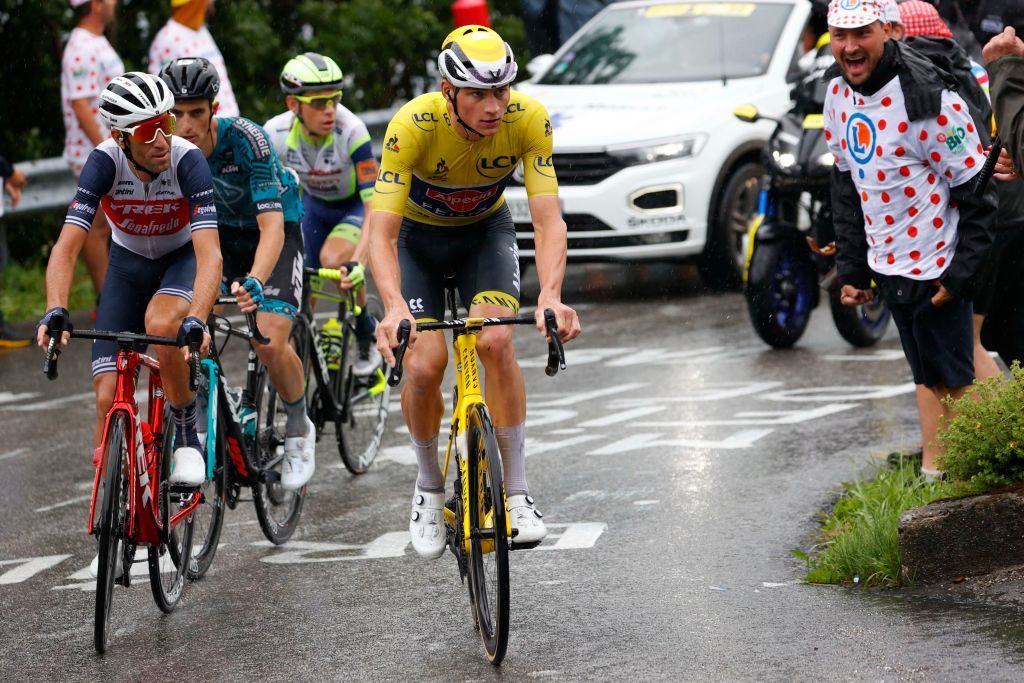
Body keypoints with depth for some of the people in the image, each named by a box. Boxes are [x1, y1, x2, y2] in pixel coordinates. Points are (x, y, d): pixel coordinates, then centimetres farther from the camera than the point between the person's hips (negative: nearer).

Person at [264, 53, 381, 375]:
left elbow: (376, 209, -38)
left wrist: (356, 262, -51)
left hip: (355, 204, -4)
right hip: (314, 204, 4)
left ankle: (367, 338, -9)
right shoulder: (275, 133, -26)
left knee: (333, 259, -31)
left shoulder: (351, 131, -35)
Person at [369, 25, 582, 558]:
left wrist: (551, 296, -49)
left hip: (486, 230, 1)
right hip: (417, 237, -1)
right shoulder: (413, 125, -34)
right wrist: (394, 308, -54)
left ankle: (517, 492, -12)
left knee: (495, 339, -24)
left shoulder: (528, 120, -29)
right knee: (424, 364, -18)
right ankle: (429, 488, 10)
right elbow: (381, 231, -37)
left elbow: (548, 221, -31)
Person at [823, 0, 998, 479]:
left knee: (954, 380, -1)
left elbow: (977, 191, -16)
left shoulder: (929, 98, -21)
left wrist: (961, 273, -17)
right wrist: (851, 268, 11)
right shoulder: (837, 93, 2)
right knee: (928, 380, 13)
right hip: (887, 267, 7)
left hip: (936, 267, -7)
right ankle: (933, 467, 18)